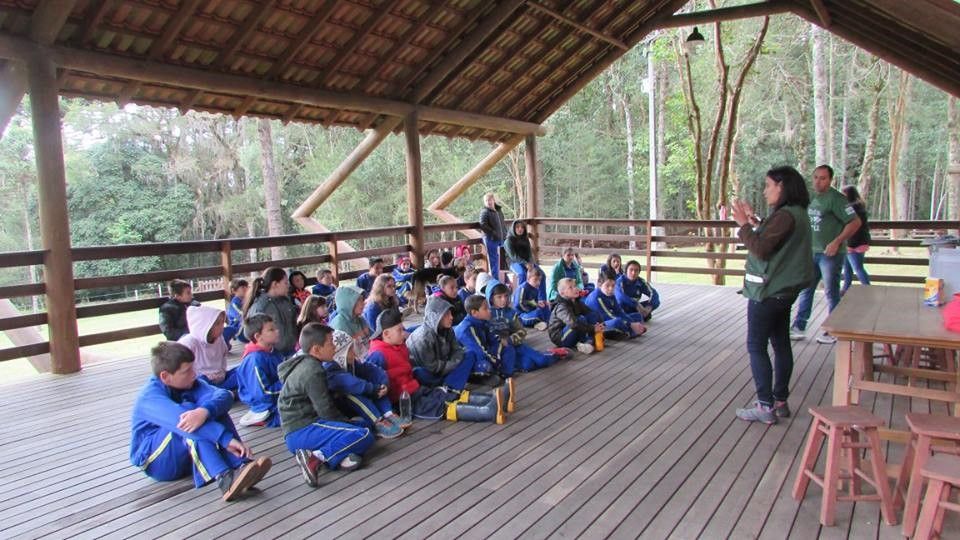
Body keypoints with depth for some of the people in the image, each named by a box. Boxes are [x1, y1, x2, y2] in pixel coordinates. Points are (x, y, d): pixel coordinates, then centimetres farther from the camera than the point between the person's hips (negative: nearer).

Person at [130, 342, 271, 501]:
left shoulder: (189, 384, -4)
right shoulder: (151, 398, -22)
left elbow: (224, 396, -23)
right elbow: (181, 419, -40)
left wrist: (204, 411, -47)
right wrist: (227, 439, -47)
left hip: (186, 455, 6)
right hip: (155, 462, -6)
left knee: (213, 408, -17)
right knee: (189, 410, -31)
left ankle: (242, 466, -33)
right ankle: (224, 478, -46)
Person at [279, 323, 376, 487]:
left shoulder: (303, 364, 17)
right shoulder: (312, 372, -14)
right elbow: (326, 411, -15)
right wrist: (348, 423, 0)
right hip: (302, 431, -10)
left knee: (365, 423, 13)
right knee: (364, 436, -23)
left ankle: (341, 455, -13)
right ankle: (317, 457, -26)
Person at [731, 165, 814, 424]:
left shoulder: (785, 215, -19)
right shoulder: (798, 214, 13)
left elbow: (760, 249, -24)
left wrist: (744, 224, -16)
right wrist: (753, 221, 16)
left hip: (767, 293, -10)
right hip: (783, 291, 10)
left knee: (756, 346, -3)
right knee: (781, 345, 13)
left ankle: (766, 407, -1)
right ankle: (780, 402, 22)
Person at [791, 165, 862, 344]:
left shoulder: (835, 198, -13)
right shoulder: (810, 197, 9)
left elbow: (855, 222, -16)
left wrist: (837, 242, -20)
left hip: (830, 254, -7)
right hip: (812, 252, 7)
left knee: (831, 293, 3)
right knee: (805, 290, 10)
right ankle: (798, 327, 18)